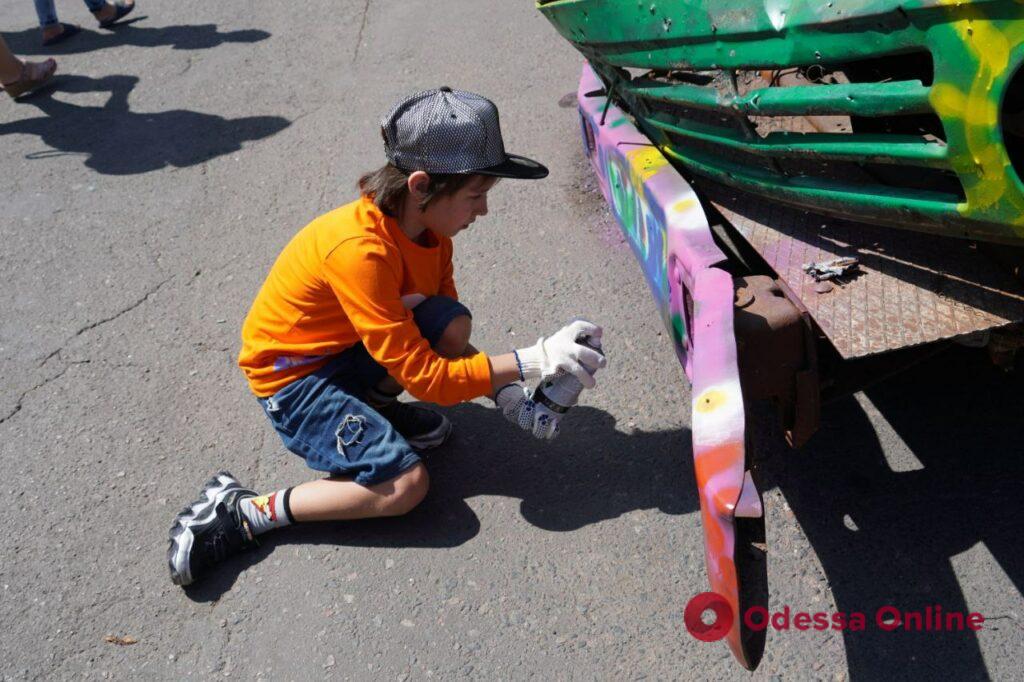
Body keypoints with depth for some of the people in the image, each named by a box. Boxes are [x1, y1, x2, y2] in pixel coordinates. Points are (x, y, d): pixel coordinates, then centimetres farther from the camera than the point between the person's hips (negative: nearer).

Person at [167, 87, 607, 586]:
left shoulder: (428, 228, -8)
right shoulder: (360, 249, -33)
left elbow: (450, 339, 2)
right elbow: (424, 376, -31)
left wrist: (507, 393, -12)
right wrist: (533, 360, -31)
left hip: (351, 349, 7)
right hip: (293, 376, -7)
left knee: (451, 325, -19)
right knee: (404, 486, -19)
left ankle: (374, 406, 6)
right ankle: (240, 513, -8)